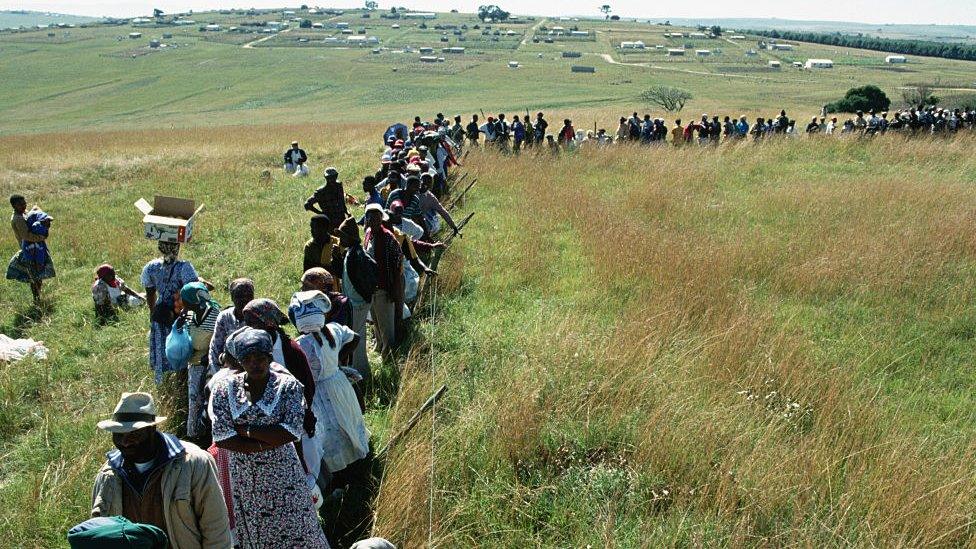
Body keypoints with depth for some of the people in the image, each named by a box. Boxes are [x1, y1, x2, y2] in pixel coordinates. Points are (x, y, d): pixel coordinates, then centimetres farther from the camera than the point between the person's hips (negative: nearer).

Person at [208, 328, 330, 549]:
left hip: (283, 474, -2)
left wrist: (246, 430, -17)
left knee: (295, 530, 5)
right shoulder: (224, 389, -5)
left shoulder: (288, 385, -8)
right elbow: (221, 438, -12)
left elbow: (293, 431, -19)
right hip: (243, 478, 2)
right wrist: (266, 443, -16)